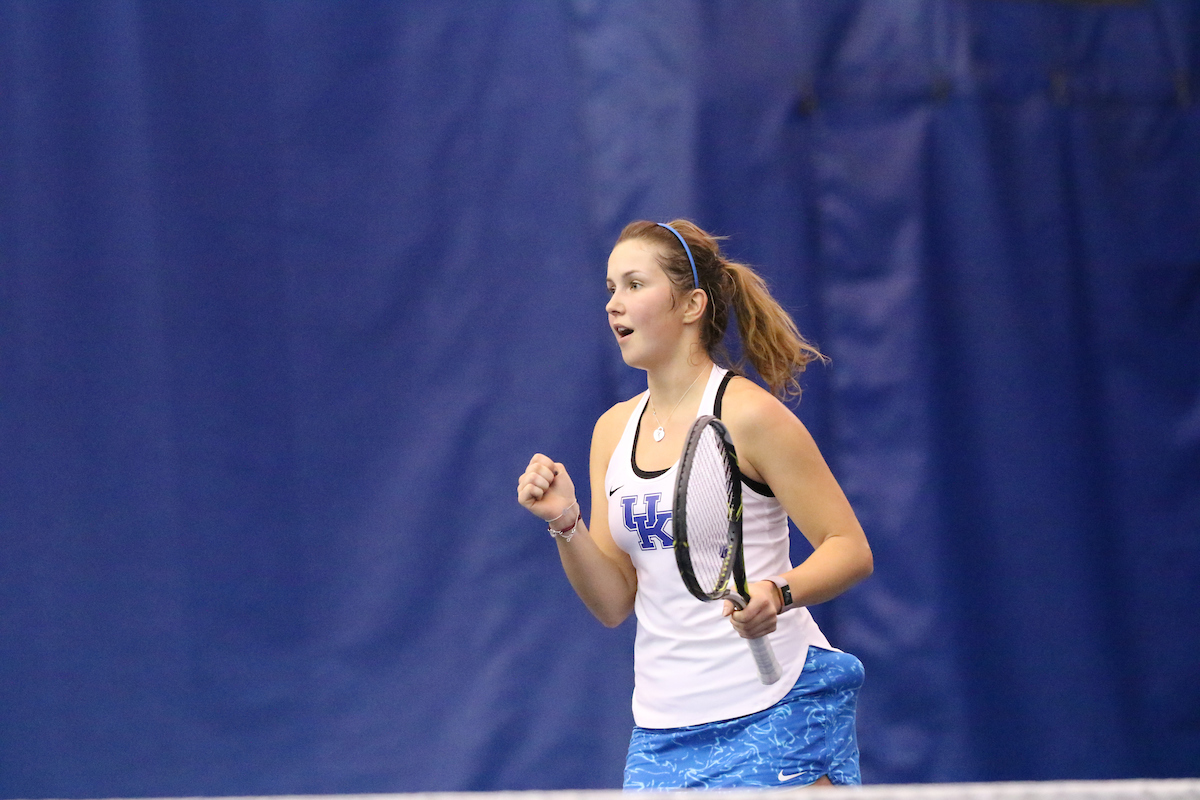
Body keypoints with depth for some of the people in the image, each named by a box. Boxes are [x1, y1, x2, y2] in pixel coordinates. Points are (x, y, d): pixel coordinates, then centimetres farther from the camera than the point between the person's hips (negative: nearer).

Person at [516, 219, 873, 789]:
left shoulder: (748, 415, -8)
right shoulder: (614, 429, 11)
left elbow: (851, 549, -9)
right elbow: (614, 603, 11)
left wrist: (778, 593, -27)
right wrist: (566, 524, -6)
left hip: (772, 715, -5)